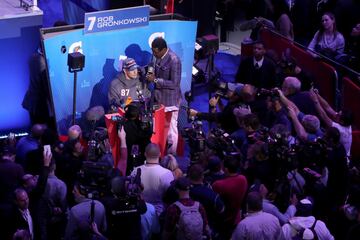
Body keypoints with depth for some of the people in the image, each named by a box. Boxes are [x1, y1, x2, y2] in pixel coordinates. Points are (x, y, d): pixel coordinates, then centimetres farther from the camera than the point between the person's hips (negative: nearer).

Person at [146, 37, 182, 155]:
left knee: (171, 129, 3)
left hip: (170, 100, -7)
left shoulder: (174, 60, -24)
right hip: (158, 97, 8)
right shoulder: (157, 56, 0)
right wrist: (151, 74, -2)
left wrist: (155, 80, -22)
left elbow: (174, 83, -23)